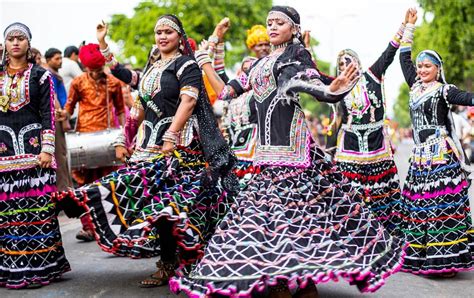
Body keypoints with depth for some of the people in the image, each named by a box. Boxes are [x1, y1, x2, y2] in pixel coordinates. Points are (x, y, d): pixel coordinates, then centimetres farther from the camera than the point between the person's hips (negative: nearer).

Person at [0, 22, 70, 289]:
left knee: (37, 207, -4)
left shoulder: (41, 75, 6)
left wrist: (47, 149, -9)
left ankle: (39, 266, 1)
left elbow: (48, 115, 0)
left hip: (33, 146, -2)